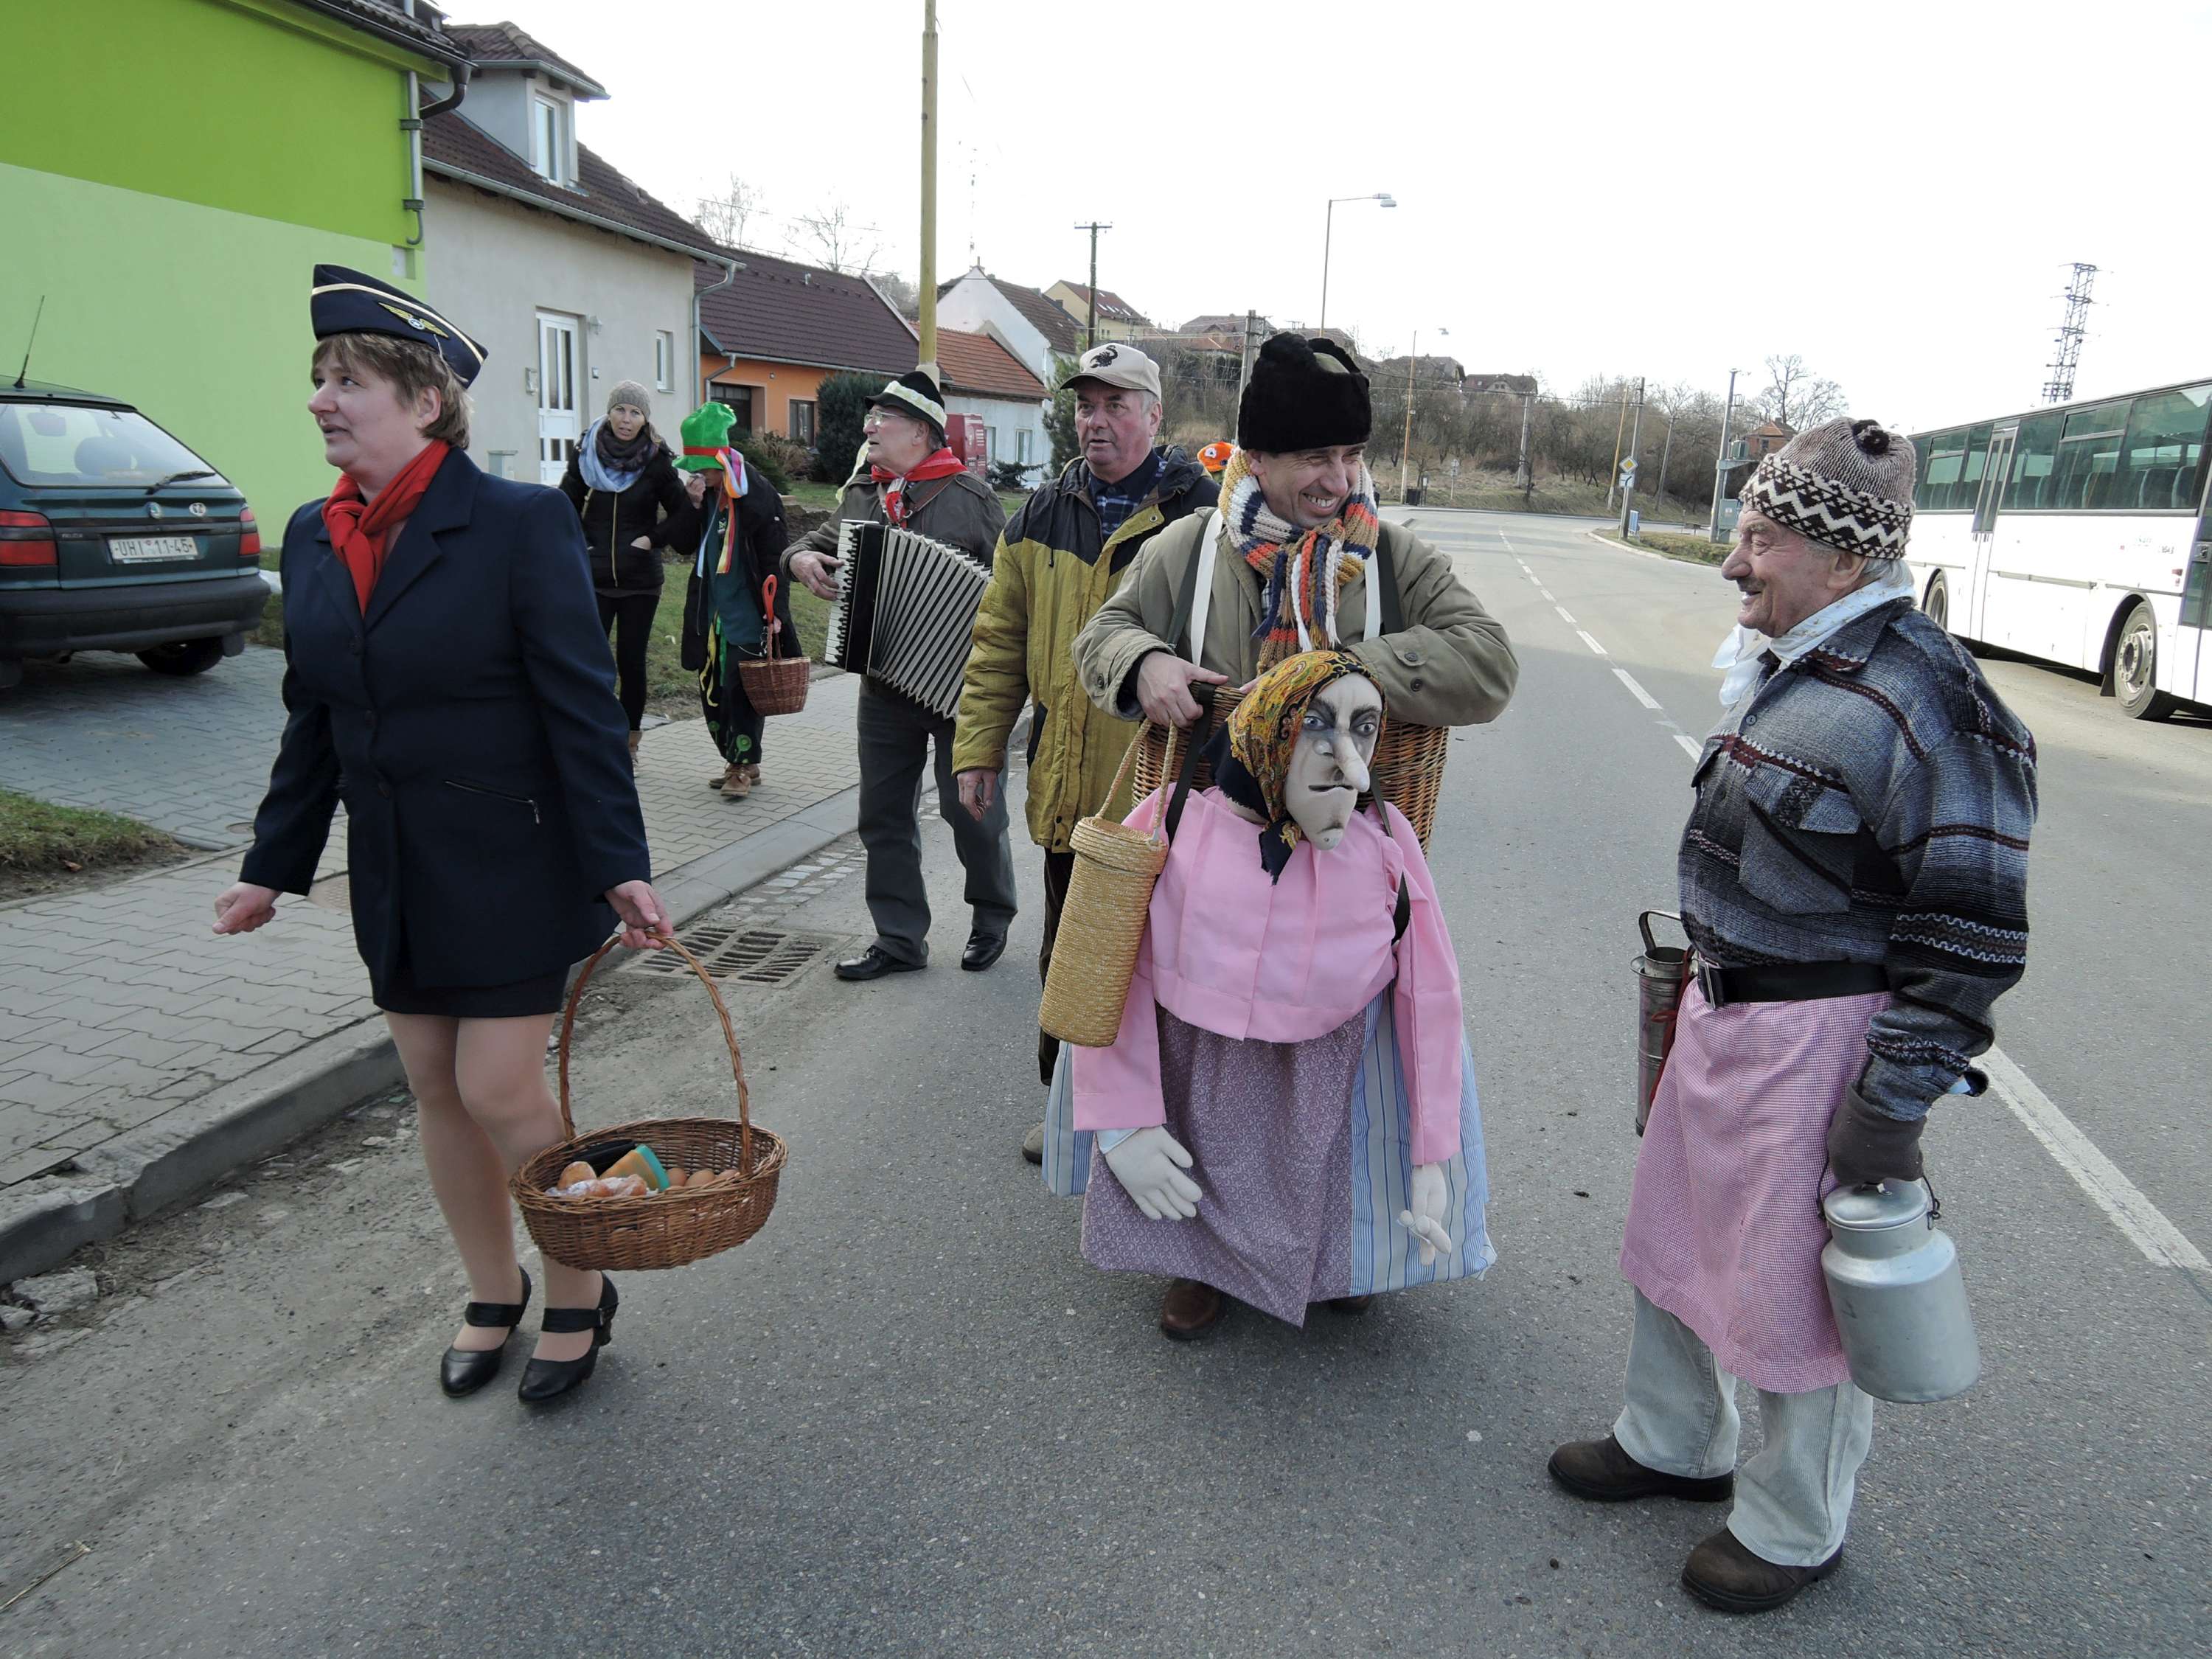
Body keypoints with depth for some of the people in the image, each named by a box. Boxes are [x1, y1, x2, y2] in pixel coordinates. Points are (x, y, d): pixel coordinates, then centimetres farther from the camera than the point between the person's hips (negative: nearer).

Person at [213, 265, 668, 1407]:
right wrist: (273, 869, 14)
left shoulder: (519, 523, -13)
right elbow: (311, 722, 13)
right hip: (393, 876, 6)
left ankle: (580, 1294, 22)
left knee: (500, 1095, -2)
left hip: (511, 872, -6)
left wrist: (619, 868, -17)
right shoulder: (312, 538, 6)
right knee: (436, 1094, 14)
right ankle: (492, 1296, 34)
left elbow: (582, 707, -14)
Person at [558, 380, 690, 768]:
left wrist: (654, 539, -7)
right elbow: (566, 504, 14)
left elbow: (680, 511, 5)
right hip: (594, 577, 1)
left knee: (631, 661, 4)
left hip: (640, 579, -1)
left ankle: (629, 741, 16)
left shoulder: (656, 461, -2)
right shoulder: (585, 455, 3)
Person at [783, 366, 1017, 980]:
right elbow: (821, 538, 25)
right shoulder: (861, 494, 10)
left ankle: (992, 919, 28)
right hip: (884, 687, 6)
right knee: (885, 815, 9)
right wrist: (801, 557, 2)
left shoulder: (969, 498, -7)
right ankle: (899, 939, 20)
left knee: (972, 810, 5)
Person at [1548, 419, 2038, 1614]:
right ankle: (1672, 1444, 45)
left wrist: (1893, 1104, -19)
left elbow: (1971, 936, -20)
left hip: (1821, 1042, -9)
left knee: (1796, 1287, 8)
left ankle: (1793, 1531, 31)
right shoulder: (1789, 669, 7)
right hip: (1723, 1012, 9)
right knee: (1673, 1238, 21)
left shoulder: (1922, 704, -22)